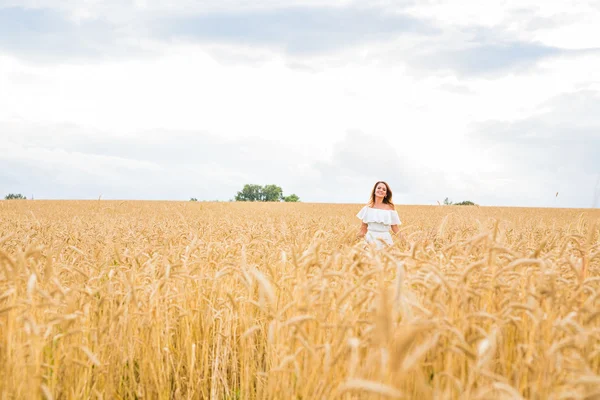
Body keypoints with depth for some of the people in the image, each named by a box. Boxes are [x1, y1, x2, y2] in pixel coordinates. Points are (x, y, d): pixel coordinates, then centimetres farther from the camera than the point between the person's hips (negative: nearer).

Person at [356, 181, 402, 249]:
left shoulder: (390, 208, 2)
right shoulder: (368, 208, 5)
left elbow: (395, 228, 5)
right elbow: (363, 229, 8)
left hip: (385, 239, -1)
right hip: (370, 238, 1)